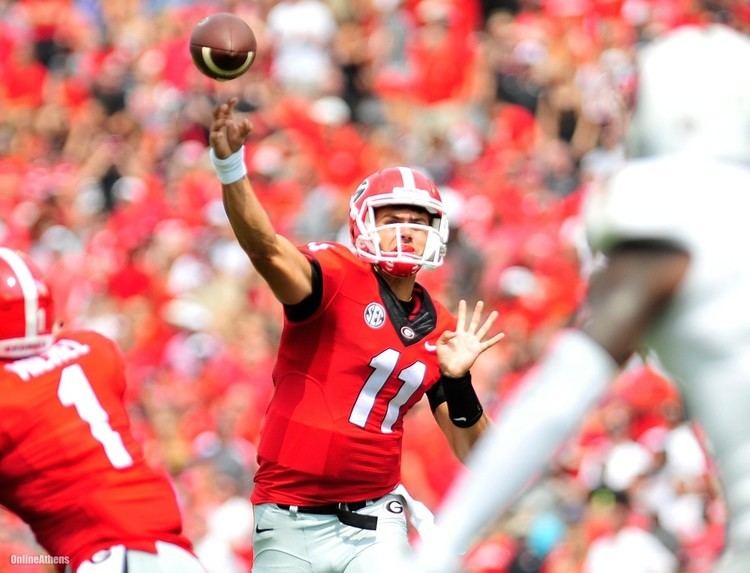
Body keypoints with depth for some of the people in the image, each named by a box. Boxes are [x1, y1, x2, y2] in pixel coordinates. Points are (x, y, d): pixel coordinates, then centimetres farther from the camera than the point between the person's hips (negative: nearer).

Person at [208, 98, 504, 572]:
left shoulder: (441, 330, 8)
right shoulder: (339, 277, -6)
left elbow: (473, 451, 9)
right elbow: (266, 248, -28)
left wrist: (458, 381, -9)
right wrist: (230, 167, -44)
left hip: (373, 522, 3)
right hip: (292, 520, -3)